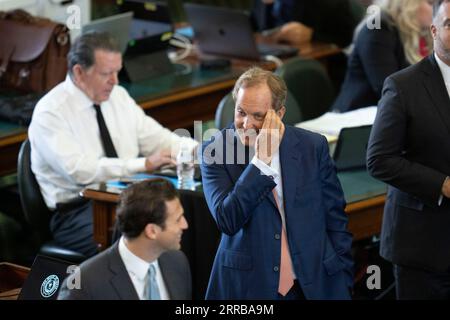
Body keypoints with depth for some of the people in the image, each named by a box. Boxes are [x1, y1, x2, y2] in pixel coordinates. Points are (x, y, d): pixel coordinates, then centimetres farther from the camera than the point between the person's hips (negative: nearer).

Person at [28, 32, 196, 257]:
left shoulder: (118, 96, 12)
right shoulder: (50, 113, -9)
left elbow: (157, 139, 13)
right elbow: (81, 170, -21)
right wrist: (145, 164, -25)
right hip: (77, 211, -6)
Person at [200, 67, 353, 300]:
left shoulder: (312, 147, -2)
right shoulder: (215, 151, -7)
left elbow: (335, 221, 4)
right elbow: (227, 221, -19)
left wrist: (343, 284, 1)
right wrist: (261, 160, -22)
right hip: (246, 287, -2)